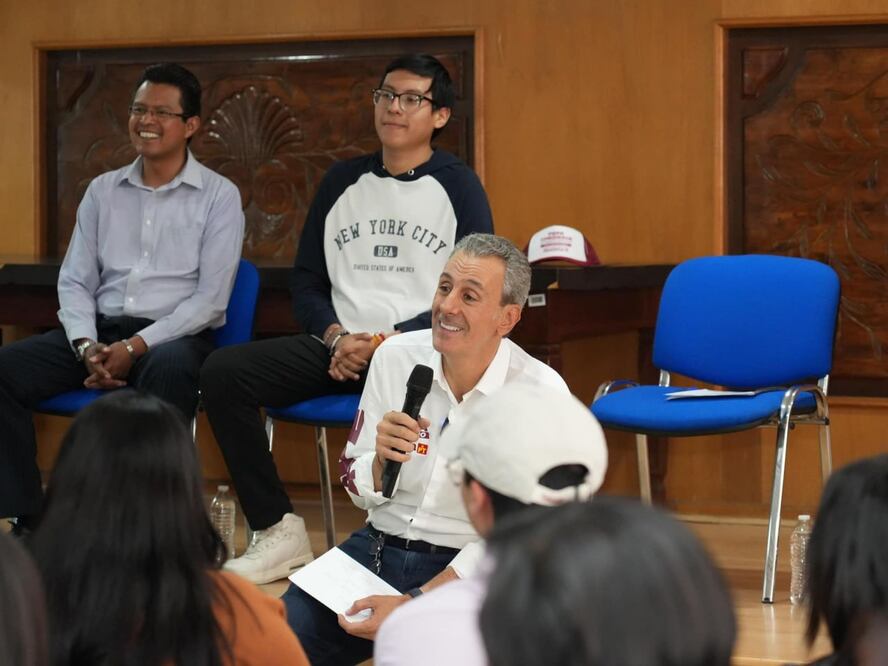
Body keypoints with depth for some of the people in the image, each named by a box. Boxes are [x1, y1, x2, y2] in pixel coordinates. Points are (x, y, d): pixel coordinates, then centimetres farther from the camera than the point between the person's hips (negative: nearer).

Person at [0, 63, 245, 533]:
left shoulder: (218, 196, 1)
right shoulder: (103, 191, 14)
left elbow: (211, 298, -7)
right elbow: (74, 281, 10)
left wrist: (137, 346, -18)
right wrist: (87, 345, -11)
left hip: (176, 336, -5)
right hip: (100, 330, 5)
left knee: (166, 371, -41)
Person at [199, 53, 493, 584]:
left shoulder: (457, 186, 4)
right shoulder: (343, 182, 17)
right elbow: (308, 280, 17)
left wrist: (390, 342, -14)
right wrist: (335, 337, -5)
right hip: (340, 347, 5)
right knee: (223, 372, -17)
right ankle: (278, 533, -15)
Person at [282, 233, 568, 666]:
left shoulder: (541, 394, -11)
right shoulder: (395, 357, -1)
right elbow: (360, 493, 8)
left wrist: (413, 603, -17)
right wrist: (381, 460, -16)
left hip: (466, 568, -3)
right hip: (378, 547, 3)